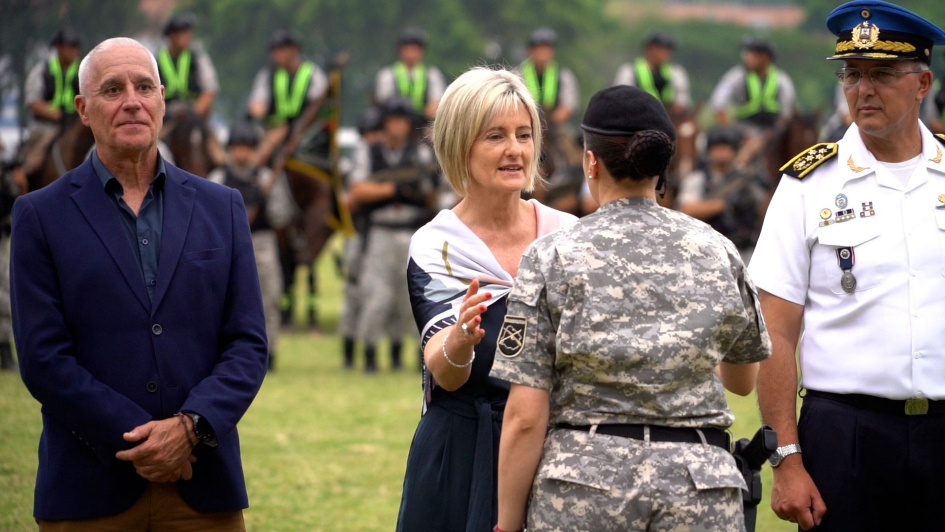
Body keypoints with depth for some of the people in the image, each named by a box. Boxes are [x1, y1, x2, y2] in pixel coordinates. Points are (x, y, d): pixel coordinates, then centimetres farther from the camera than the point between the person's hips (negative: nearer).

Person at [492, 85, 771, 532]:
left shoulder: (552, 257, -2)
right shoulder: (716, 251, 6)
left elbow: (525, 418, -6)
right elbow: (743, 380, 21)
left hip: (582, 481, -2)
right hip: (698, 483, 2)